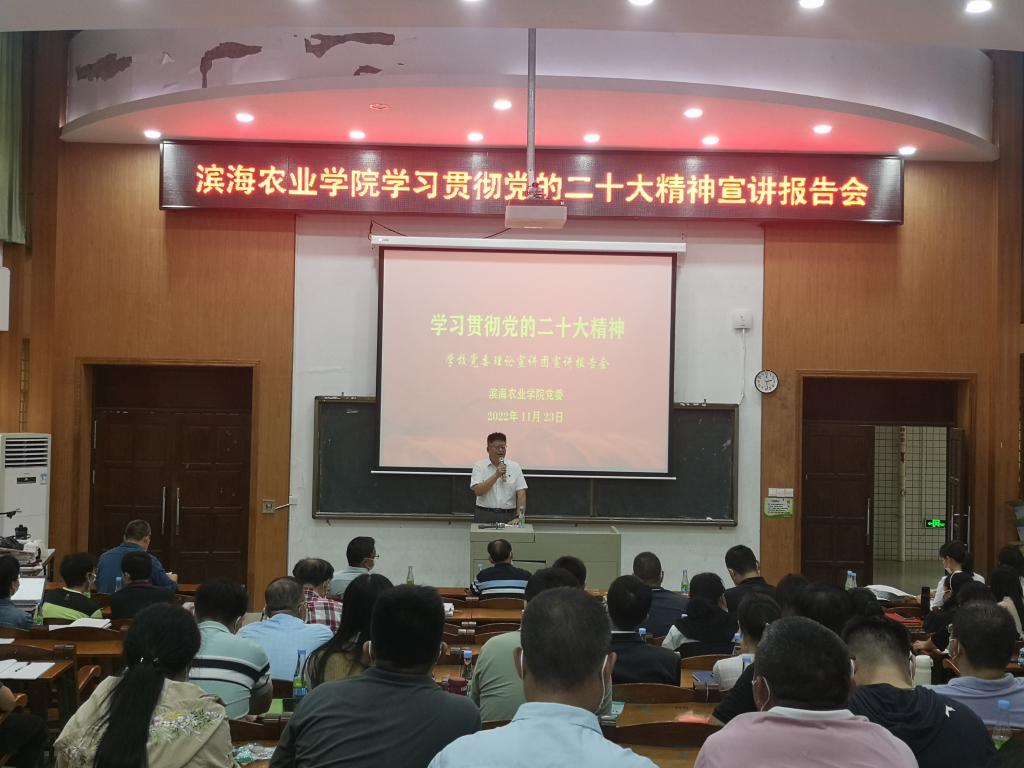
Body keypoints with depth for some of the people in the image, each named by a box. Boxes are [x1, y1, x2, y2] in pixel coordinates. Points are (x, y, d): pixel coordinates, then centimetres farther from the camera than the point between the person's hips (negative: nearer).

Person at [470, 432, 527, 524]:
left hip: (508, 517, 1)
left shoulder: (515, 467, 7)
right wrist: (496, 475, -17)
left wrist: (519, 516, -11)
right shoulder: (479, 466, 3)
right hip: (485, 517, -1)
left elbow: (521, 494, 1)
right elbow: (478, 491, -11)